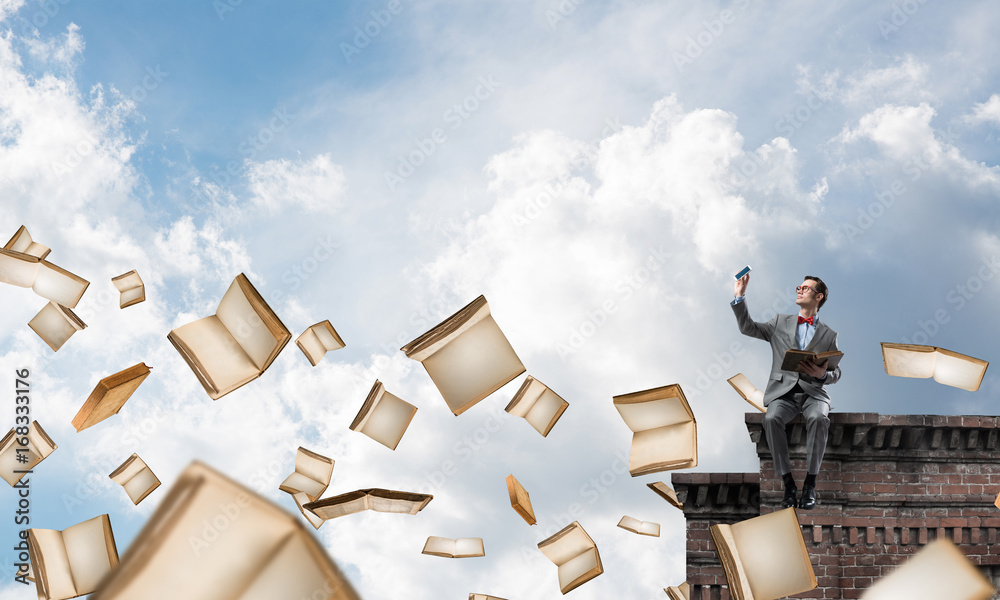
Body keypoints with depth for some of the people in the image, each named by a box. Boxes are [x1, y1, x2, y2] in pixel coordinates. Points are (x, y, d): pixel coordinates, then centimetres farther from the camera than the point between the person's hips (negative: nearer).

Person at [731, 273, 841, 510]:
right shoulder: (781, 323, 19)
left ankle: (810, 485, -28)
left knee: (818, 418, -36)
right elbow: (748, 328, 11)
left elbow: (836, 373, 12)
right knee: (772, 418, -34)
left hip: (813, 392, -1)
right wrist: (739, 297, 1)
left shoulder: (829, 335, 15)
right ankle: (788, 484, -25)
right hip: (783, 390, 1)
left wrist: (823, 374, -11)